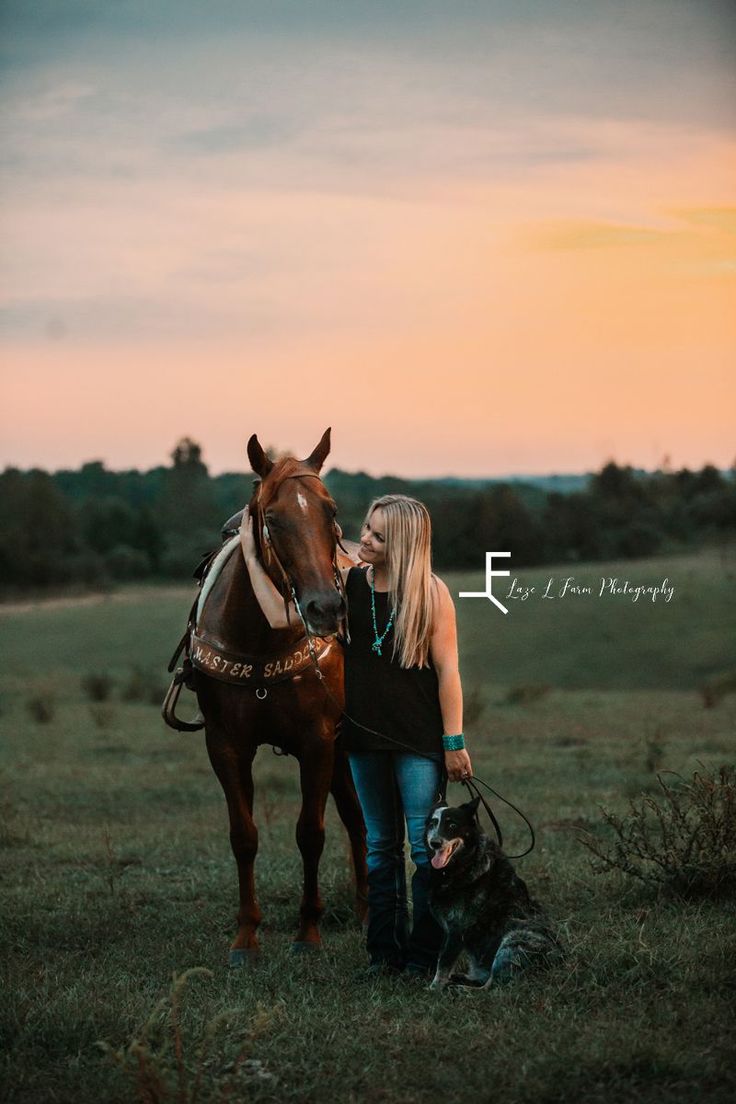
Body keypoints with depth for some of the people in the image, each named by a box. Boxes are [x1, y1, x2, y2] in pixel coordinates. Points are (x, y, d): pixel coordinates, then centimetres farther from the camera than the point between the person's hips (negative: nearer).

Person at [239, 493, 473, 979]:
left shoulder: (432, 593, -9)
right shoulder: (348, 584, 2)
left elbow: (447, 670, -8)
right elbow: (282, 616, -2)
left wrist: (454, 742, -10)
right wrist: (251, 554, -3)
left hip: (419, 740, -4)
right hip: (365, 738, 4)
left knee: (426, 847, -3)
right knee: (380, 847, 11)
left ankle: (424, 954, 4)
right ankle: (385, 950, 18)